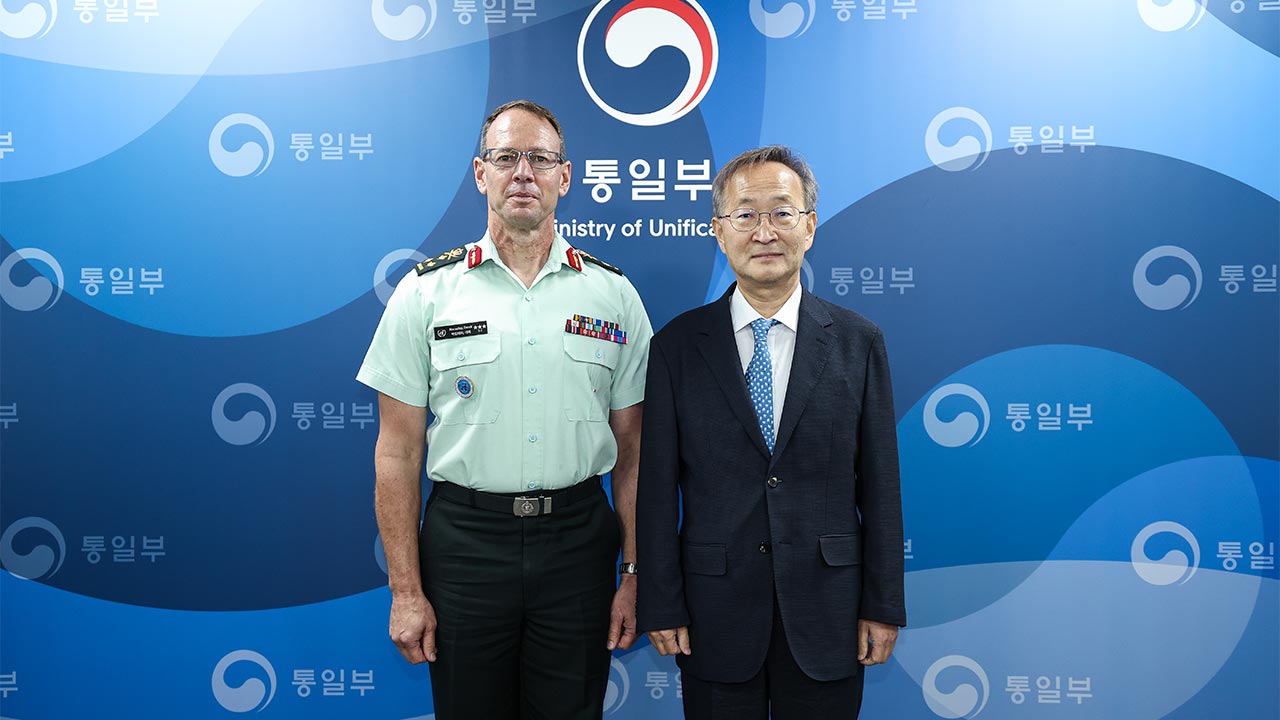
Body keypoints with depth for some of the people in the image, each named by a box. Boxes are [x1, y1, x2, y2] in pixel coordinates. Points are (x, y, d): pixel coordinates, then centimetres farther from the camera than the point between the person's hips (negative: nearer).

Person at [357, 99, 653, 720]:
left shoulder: (613, 295, 3)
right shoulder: (426, 292, -1)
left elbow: (630, 451, 5)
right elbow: (398, 452, -1)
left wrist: (633, 573, 1)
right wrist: (405, 590, -4)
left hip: (578, 541, 1)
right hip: (465, 538, -1)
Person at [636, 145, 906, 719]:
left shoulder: (858, 342, -1)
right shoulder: (677, 345, -3)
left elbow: (879, 484, 1)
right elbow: (656, 486, -3)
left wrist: (883, 606, 1)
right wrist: (661, 607, -3)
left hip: (825, 613, 1)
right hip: (715, 614, 0)